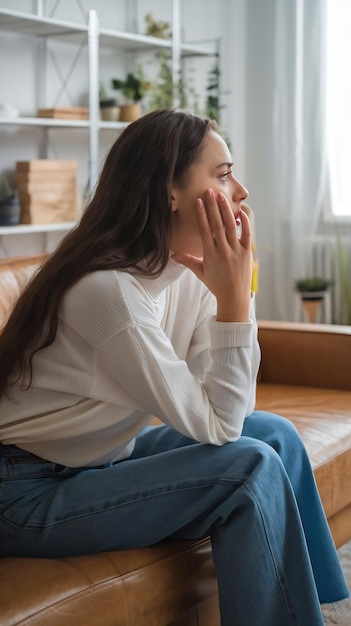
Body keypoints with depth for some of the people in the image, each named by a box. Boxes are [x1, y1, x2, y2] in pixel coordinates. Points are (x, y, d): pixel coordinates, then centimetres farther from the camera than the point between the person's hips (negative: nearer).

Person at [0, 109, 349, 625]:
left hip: (100, 458, 9)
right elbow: (216, 426, -22)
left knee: (275, 434, 1)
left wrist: (236, 291, -13)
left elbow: (231, 408, -5)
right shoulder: (110, 289, -27)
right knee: (251, 466, -19)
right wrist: (233, 296, -23)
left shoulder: (188, 271, -1)